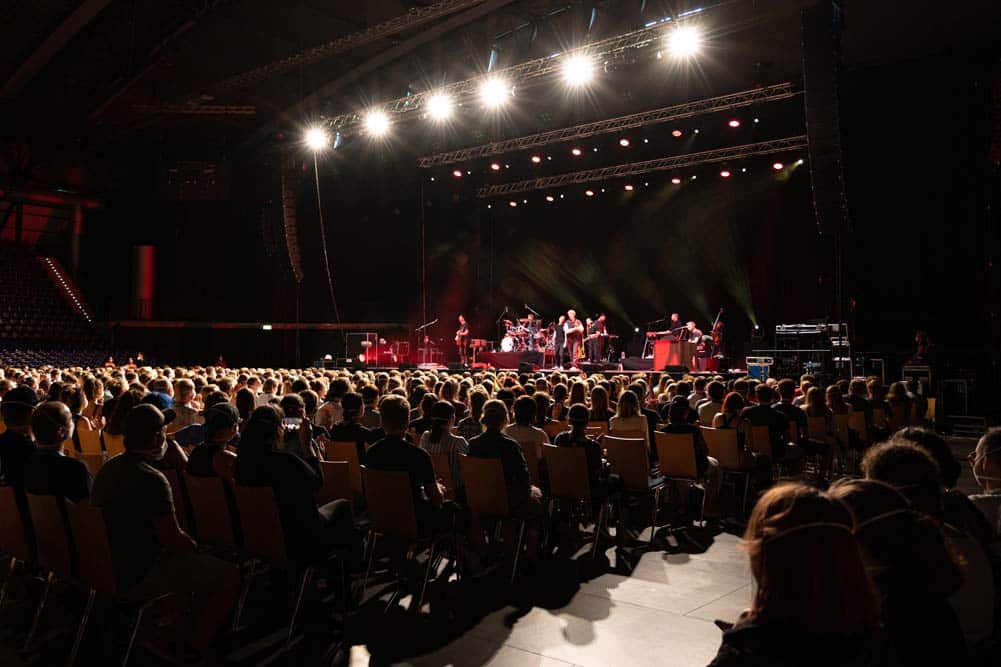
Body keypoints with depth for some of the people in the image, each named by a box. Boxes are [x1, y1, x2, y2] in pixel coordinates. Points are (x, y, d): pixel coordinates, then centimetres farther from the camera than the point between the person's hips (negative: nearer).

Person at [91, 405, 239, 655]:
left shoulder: (109, 468, 3)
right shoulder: (151, 479, -26)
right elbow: (173, 541, -24)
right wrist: (194, 545, -3)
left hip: (108, 566, 10)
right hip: (136, 578, -10)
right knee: (230, 576, -3)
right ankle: (196, 647, 9)